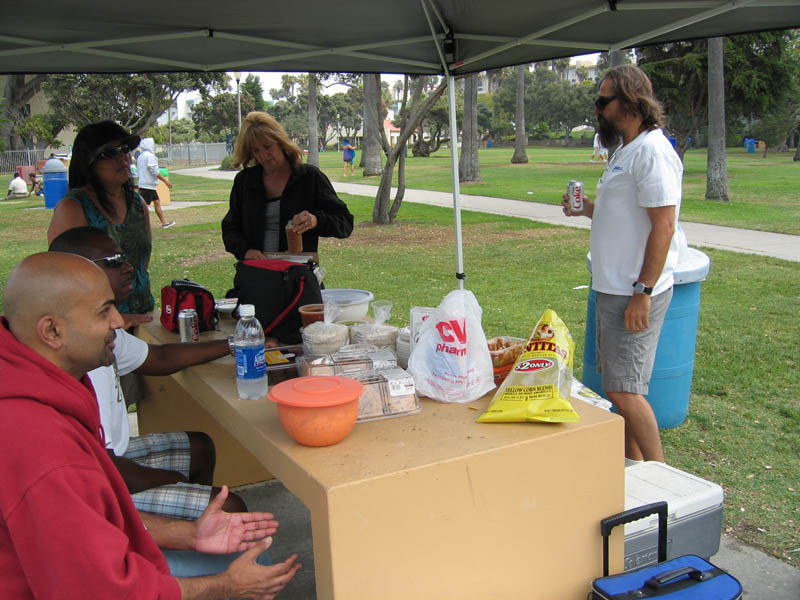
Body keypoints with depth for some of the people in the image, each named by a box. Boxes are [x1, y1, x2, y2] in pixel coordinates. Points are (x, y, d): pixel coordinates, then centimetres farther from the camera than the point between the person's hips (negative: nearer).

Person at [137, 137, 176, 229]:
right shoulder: (149, 155, -15)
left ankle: (164, 223, 17)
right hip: (148, 184, -10)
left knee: (157, 202, 13)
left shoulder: (141, 156, 15)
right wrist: (165, 180, -13)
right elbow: (154, 171, -19)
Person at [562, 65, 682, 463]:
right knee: (616, 383, 16)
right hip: (613, 288, 10)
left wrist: (643, 292, -23)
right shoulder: (627, 150, 17)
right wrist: (590, 210, 10)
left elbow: (663, 226, -22)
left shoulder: (653, 151, -16)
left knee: (623, 389, -7)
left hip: (635, 294, -10)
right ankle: (632, 465, 29)